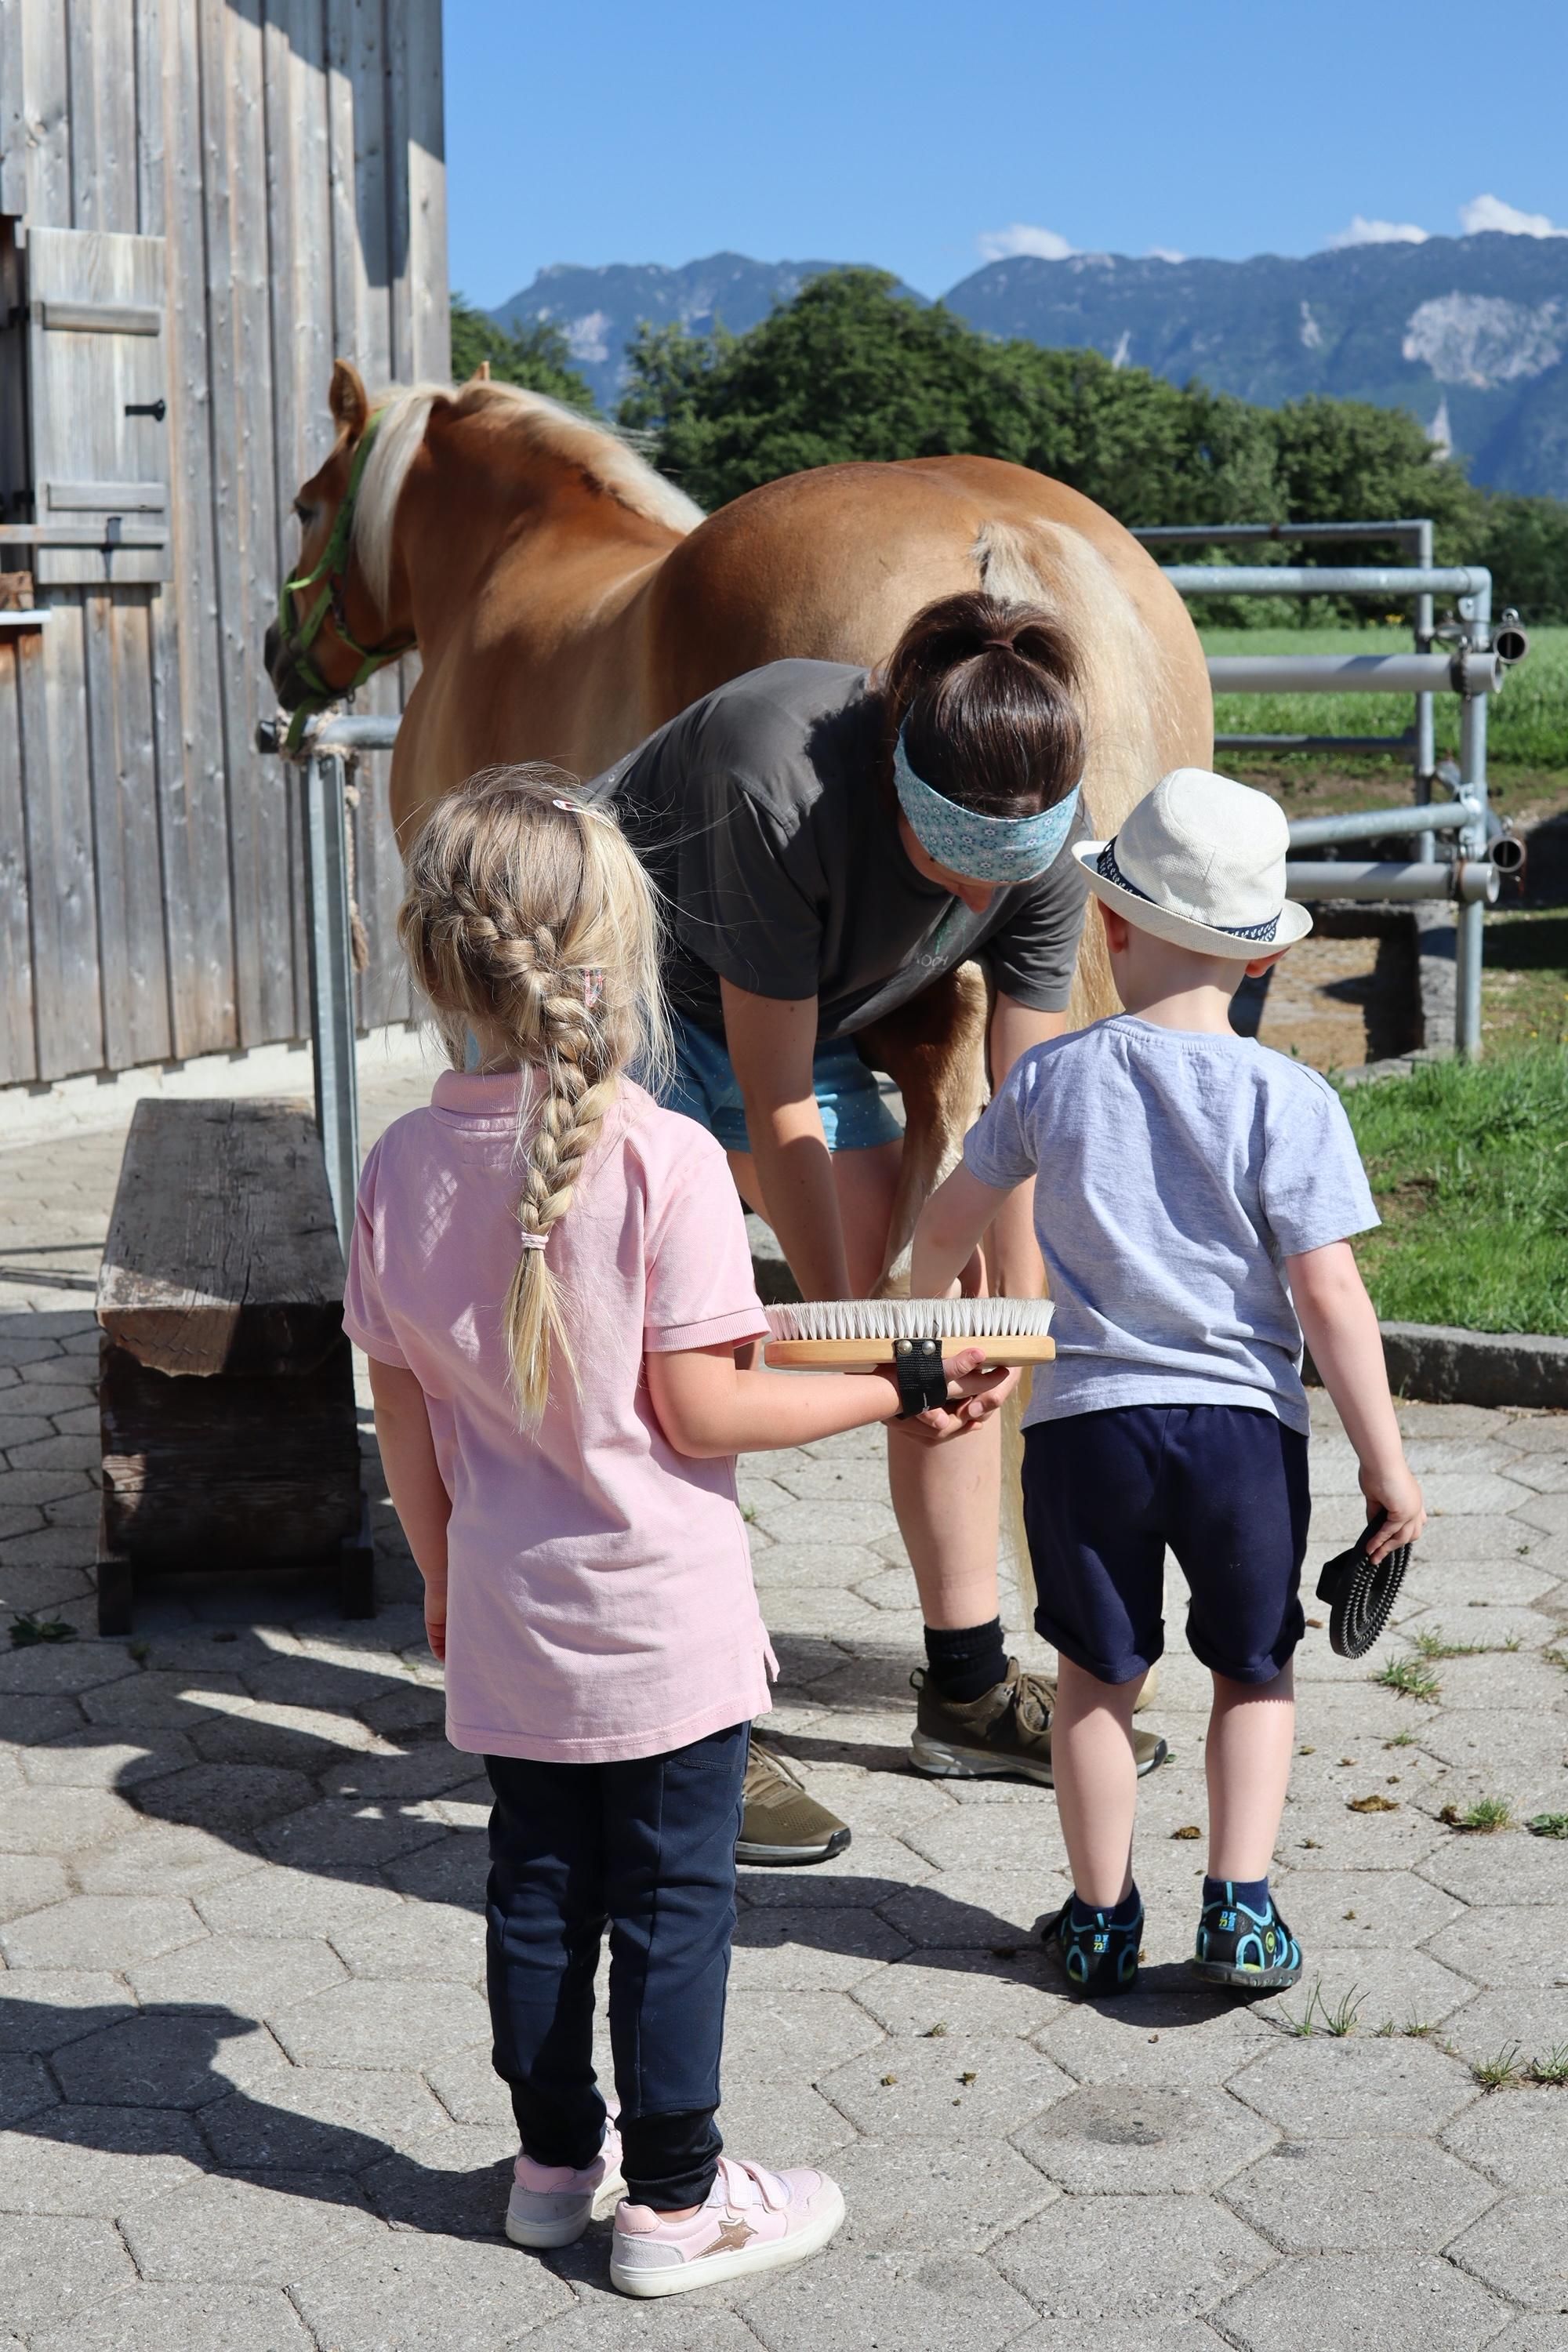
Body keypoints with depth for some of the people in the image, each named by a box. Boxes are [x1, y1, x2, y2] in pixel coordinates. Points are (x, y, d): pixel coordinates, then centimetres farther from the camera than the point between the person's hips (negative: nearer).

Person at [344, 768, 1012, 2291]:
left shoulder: (402, 1167, -5)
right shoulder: (663, 1161, -19)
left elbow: (402, 1419, 3)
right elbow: (700, 1412, -18)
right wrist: (893, 1396, -7)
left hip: (505, 1619, 5)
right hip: (661, 1622, -5)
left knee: (538, 1891, 18)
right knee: (675, 1905, 8)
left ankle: (556, 2159, 32)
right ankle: (673, 2199, 18)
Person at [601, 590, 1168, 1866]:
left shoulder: (1042, 847, -21)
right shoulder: (780, 784, -39)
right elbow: (777, 1109, -32)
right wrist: (842, 1326, -30)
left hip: (803, 1016, 6)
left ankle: (971, 1688, 13)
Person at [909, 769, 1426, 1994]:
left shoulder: (1054, 1077, -1)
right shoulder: (1287, 1098, -9)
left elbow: (948, 1225, 12)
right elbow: (1331, 1299, -12)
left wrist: (924, 1306, 34)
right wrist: (1387, 1462, -5)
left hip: (1084, 1421, 1)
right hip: (1243, 1427, -1)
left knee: (1099, 1672, 16)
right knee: (1254, 1667, 18)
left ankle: (1103, 1920, 22)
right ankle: (1241, 1912, 12)